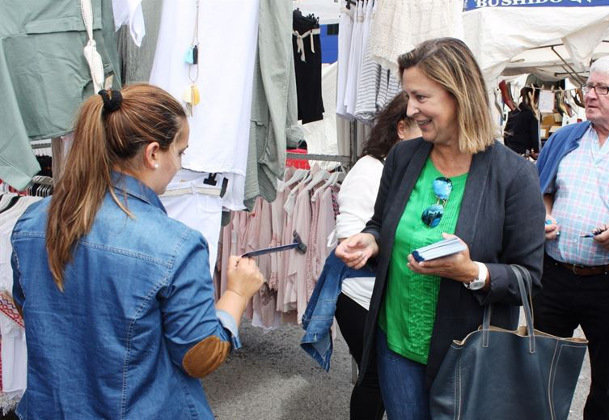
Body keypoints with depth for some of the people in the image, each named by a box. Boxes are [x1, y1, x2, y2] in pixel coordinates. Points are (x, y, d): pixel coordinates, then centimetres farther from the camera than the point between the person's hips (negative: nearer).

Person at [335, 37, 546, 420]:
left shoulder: (514, 175, -15)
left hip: (468, 353, -3)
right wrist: (370, 242, -11)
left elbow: (529, 277, -11)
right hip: (395, 341, 3)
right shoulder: (402, 157, -2)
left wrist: (473, 273, -29)